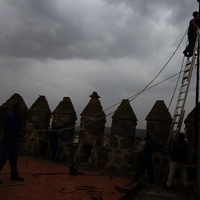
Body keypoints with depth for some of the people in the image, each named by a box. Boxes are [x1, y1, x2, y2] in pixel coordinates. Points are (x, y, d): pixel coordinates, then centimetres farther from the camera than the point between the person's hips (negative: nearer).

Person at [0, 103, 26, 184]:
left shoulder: (18, 117, 9)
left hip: (13, 139, 10)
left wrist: (21, 131, -1)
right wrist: (17, 133, -20)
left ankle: (14, 175, 22)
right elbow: (7, 129, -23)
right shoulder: (11, 116, -19)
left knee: (13, 158, 14)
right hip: (8, 139, -10)